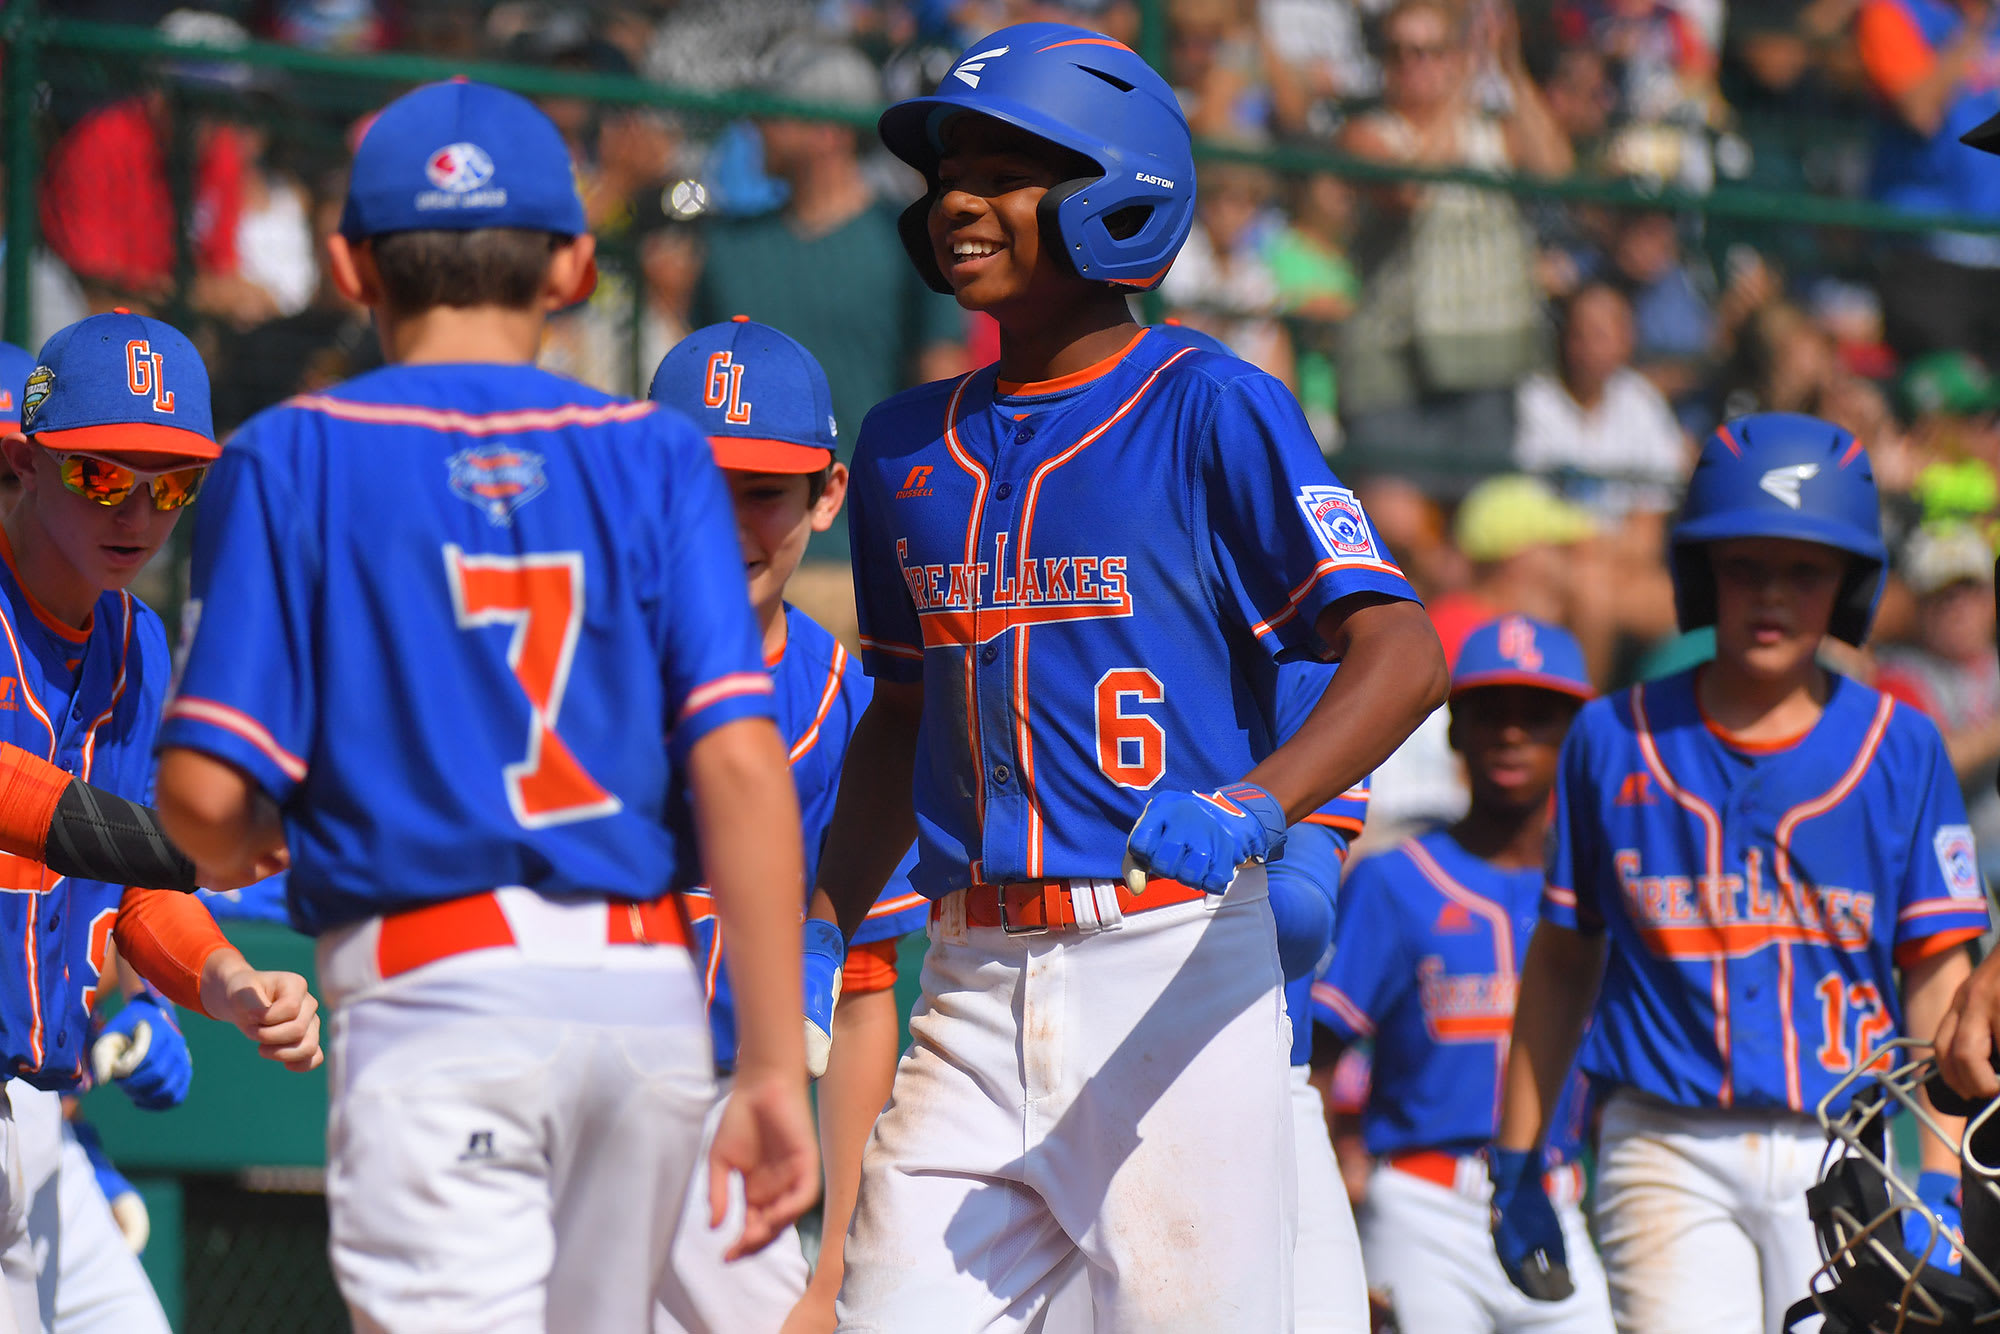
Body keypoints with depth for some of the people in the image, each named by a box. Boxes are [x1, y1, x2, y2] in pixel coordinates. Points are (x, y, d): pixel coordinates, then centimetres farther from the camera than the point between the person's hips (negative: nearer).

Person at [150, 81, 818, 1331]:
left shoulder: (295, 456, 1)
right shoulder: (654, 455, 8)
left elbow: (207, 793, -6)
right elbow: (741, 764, -2)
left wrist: (255, 845, 19)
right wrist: (776, 1068, -1)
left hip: (440, 997, -4)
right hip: (649, 996, 4)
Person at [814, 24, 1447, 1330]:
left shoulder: (1210, 411, -4)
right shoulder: (907, 444, 15)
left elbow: (1403, 651, -13)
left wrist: (1256, 805, -29)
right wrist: (818, 928, 15)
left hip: (1174, 959, -5)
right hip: (976, 978, 5)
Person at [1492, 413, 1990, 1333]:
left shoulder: (1900, 750, 5)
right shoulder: (1613, 740, 7)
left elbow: (1938, 980, 2)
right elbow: (1562, 963, 14)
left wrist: (1939, 1187, -7)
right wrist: (1516, 1164, 12)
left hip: (1842, 1157, 0)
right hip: (1668, 1148, 0)